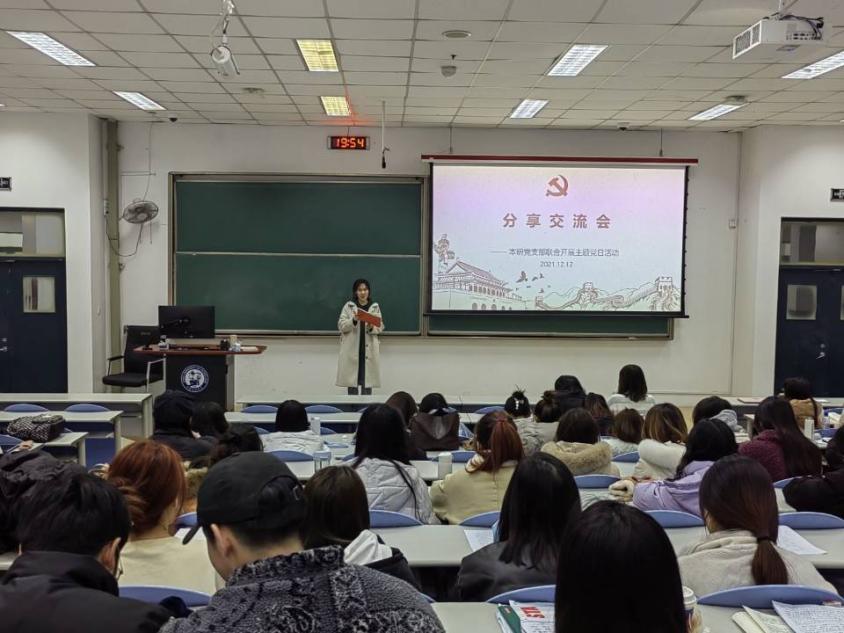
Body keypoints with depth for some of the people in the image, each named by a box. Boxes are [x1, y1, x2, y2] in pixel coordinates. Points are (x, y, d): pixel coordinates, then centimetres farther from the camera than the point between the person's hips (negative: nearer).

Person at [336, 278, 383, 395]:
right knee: (351, 380, 0)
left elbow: (381, 327, 5)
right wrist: (353, 320, -19)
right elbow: (341, 326, -2)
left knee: (367, 380, 0)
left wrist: (372, 327, -15)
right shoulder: (348, 306, 4)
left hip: (369, 349, 1)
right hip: (351, 349, -1)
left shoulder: (375, 307, 9)